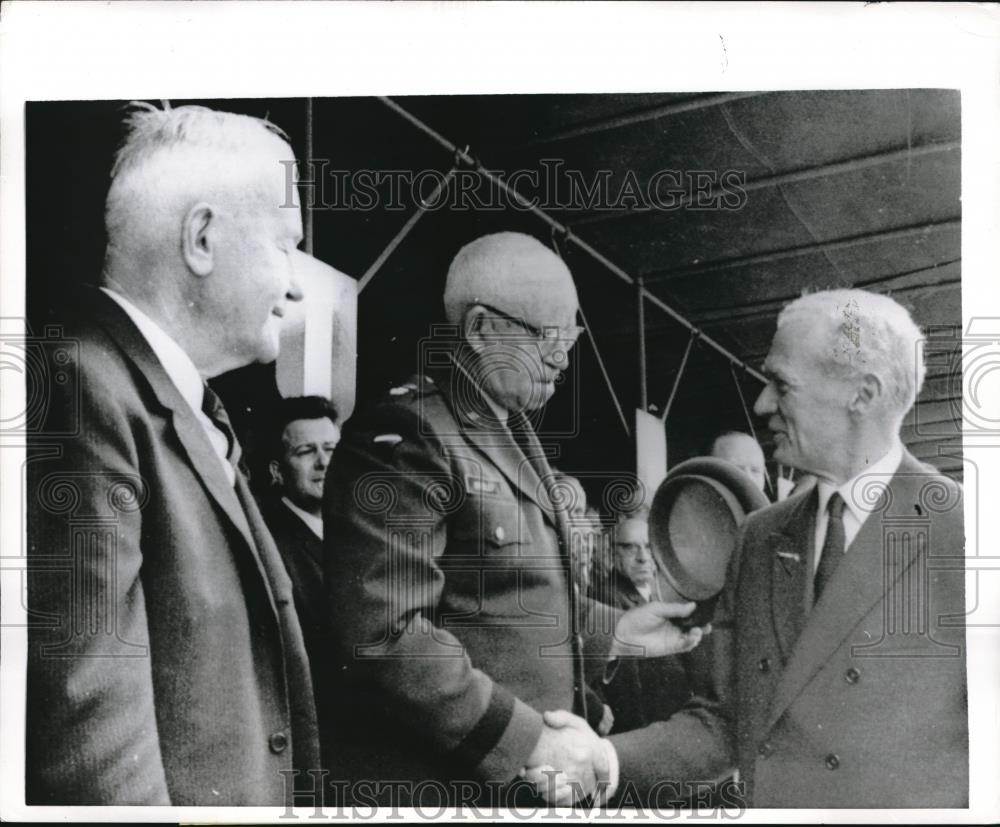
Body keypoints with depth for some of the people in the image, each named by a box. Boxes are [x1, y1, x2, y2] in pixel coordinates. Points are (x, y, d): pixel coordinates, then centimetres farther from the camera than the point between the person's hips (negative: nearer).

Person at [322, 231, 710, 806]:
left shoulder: (512, 432, 14)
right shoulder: (406, 438, -18)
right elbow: (386, 633, -26)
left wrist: (614, 633, 13)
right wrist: (527, 740, -23)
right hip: (442, 784, -9)